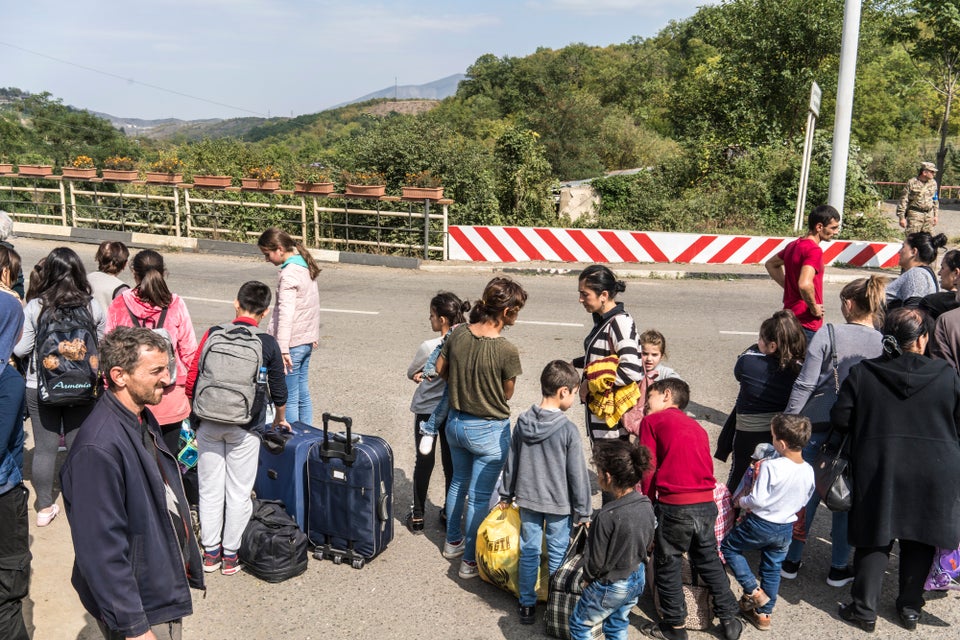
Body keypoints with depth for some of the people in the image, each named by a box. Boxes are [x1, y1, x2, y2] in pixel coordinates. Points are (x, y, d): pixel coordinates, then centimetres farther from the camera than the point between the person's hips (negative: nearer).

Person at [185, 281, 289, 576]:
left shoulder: (213, 334, -3)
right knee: (238, 492, 10)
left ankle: (210, 552, 24)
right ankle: (230, 554, 20)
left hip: (209, 424, 2)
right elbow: (279, 390, 2)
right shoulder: (268, 344, -5)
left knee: (210, 489, 13)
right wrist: (279, 420, 21)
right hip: (244, 429, -1)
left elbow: (191, 381, -2)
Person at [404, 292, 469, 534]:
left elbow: (410, 373, -5)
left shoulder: (429, 347, -22)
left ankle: (417, 517, 23)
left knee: (424, 461, 12)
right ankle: (449, 514, 28)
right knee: (451, 462, 15)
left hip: (427, 411, -3)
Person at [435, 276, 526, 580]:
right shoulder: (506, 350, -25)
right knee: (479, 497, 9)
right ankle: (470, 561, 23)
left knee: (458, 482, 26)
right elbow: (507, 393, -10)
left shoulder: (458, 333, -10)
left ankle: (453, 542, 43)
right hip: (489, 431, -6)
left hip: (456, 422, 6)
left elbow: (441, 368, 5)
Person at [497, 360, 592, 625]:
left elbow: (511, 462, 5)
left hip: (528, 499, 4)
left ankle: (527, 605, 22)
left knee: (528, 552, 12)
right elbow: (577, 474, -13)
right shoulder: (568, 429, -18)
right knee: (557, 555, 11)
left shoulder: (522, 422, -4)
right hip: (559, 504, -4)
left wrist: (506, 494, 18)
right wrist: (583, 511, -2)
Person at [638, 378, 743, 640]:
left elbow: (649, 468, -2)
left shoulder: (652, 420, 2)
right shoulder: (697, 426, 19)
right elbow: (705, 465, 18)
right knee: (709, 562, 23)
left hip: (674, 506, -6)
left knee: (667, 565, 12)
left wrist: (650, 502, 10)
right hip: (707, 504, 6)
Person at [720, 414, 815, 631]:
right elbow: (804, 501, 9)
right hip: (786, 528, 6)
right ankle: (764, 613, 30)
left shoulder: (770, 467, -26)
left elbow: (758, 500, -24)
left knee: (728, 547, 14)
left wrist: (742, 502, -5)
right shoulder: (809, 471, -6)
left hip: (760, 524, -6)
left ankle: (753, 590, 8)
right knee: (772, 569, 20)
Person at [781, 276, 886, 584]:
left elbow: (804, 385, -14)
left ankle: (791, 561, 24)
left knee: (806, 494, 13)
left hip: (819, 428, -1)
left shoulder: (828, 335, -12)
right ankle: (839, 568, 27)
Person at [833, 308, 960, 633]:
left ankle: (864, 609, 16)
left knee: (875, 538, 11)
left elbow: (840, 419, -6)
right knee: (919, 540, 17)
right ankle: (910, 607, 30)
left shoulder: (861, 373, -9)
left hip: (877, 472, 0)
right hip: (934, 475, 1)